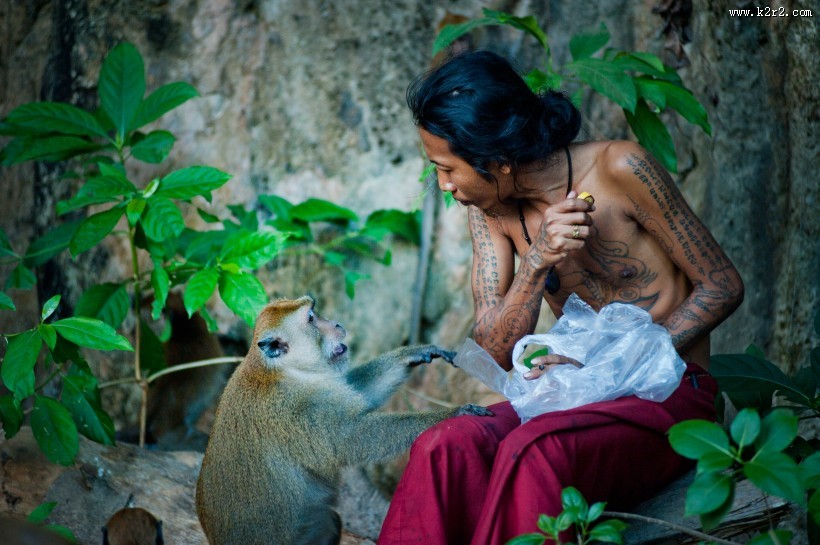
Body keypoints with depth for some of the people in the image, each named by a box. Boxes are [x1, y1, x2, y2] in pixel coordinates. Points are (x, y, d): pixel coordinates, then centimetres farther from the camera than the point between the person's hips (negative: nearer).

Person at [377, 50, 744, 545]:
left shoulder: (619, 169, -12)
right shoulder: (489, 209, 3)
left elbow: (723, 286, -6)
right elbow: (496, 353, -1)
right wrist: (538, 263, -19)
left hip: (670, 397, -4)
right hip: (580, 398, 5)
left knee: (532, 451, -35)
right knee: (445, 446, -27)